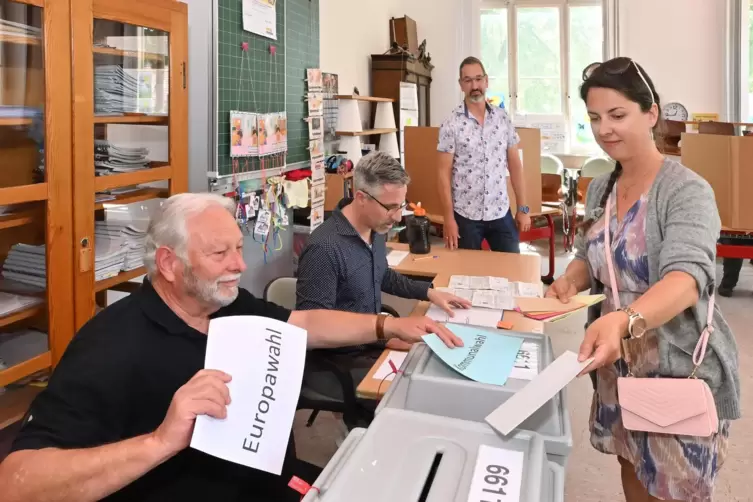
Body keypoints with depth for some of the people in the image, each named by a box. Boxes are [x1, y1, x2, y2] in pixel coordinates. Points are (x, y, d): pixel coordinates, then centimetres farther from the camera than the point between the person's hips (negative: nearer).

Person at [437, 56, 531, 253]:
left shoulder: (503, 118, 3)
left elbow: (515, 164, 7)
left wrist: (523, 208, 4)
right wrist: (449, 219, -11)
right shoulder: (451, 124, -7)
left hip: (501, 213, 3)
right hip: (465, 216, -2)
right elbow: (444, 173, -7)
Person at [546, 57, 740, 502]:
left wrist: (624, 319, -54)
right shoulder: (601, 189, 2)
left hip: (681, 372, -6)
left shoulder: (687, 191, -19)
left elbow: (687, 277, -35)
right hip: (621, 365, 6)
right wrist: (571, 280, -10)